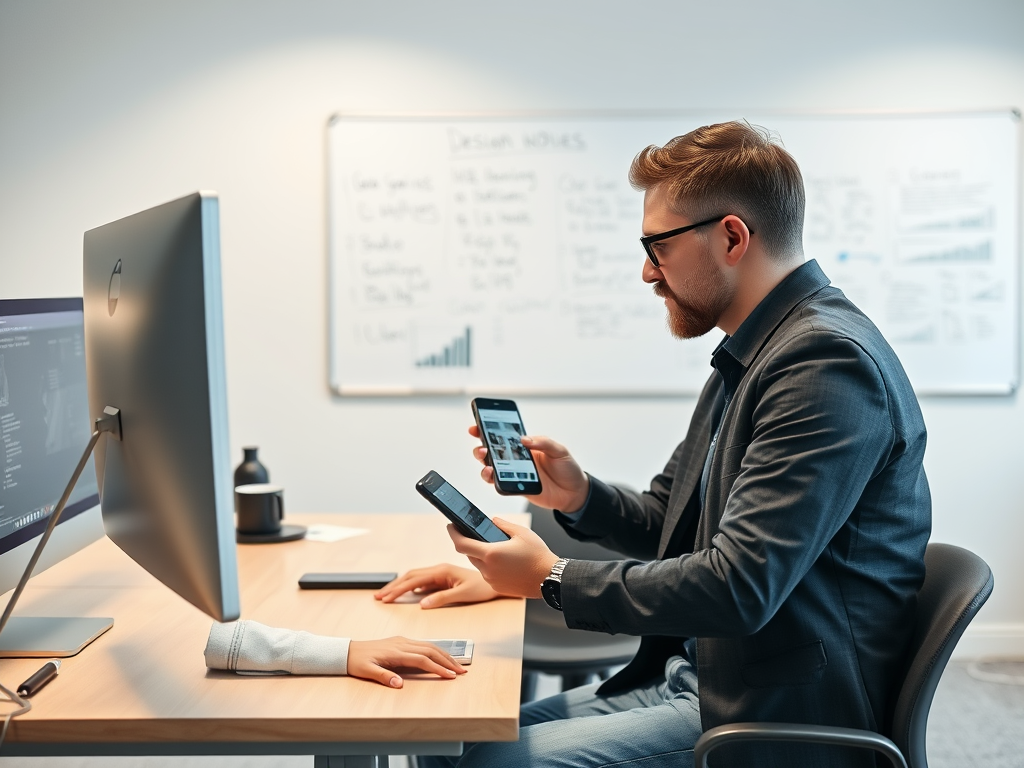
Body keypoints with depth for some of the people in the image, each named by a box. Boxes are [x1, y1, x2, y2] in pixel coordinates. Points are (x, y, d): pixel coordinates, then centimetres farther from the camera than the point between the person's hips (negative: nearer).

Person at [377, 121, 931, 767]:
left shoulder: (829, 362, -21)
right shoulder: (750, 356, 12)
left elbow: (738, 586, -26)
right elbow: (665, 526, 19)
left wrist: (553, 578, -15)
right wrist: (578, 496, -2)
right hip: (690, 675, 9)